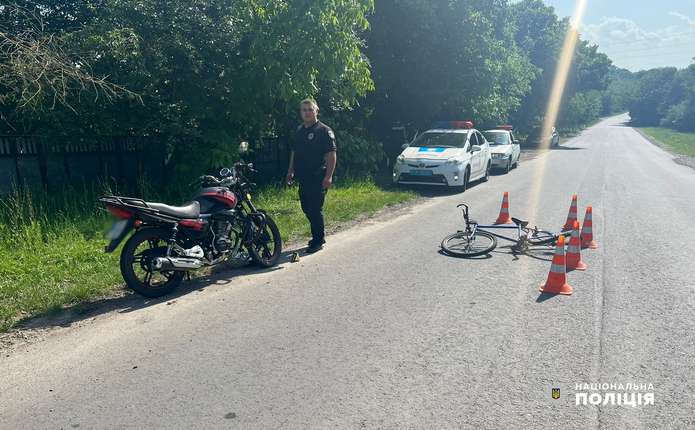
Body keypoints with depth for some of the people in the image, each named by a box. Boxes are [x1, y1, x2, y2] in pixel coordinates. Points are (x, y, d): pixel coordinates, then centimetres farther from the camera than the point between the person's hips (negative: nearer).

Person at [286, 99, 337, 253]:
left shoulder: (324, 131, -7)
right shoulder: (299, 131, 17)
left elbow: (331, 155, -13)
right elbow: (293, 152, 24)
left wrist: (328, 176, -20)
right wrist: (290, 171, 19)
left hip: (318, 179, -8)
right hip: (303, 178, 8)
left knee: (315, 210, -6)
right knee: (306, 208, 12)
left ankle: (318, 241, 7)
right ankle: (320, 235, 28)